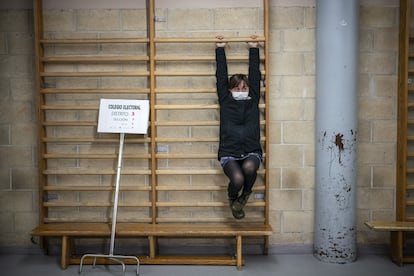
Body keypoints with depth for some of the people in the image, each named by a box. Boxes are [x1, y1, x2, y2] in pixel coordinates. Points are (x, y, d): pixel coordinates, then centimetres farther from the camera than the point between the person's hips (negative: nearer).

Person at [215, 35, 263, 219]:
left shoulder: (253, 100, 11)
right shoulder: (225, 100, 8)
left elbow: (255, 74, 14)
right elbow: (221, 75, 11)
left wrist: (254, 48, 19)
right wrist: (220, 49, 16)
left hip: (252, 152, 1)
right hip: (228, 154, -1)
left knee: (249, 167, -33)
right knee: (237, 179, -27)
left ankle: (245, 195, 4)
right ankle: (233, 199, 13)